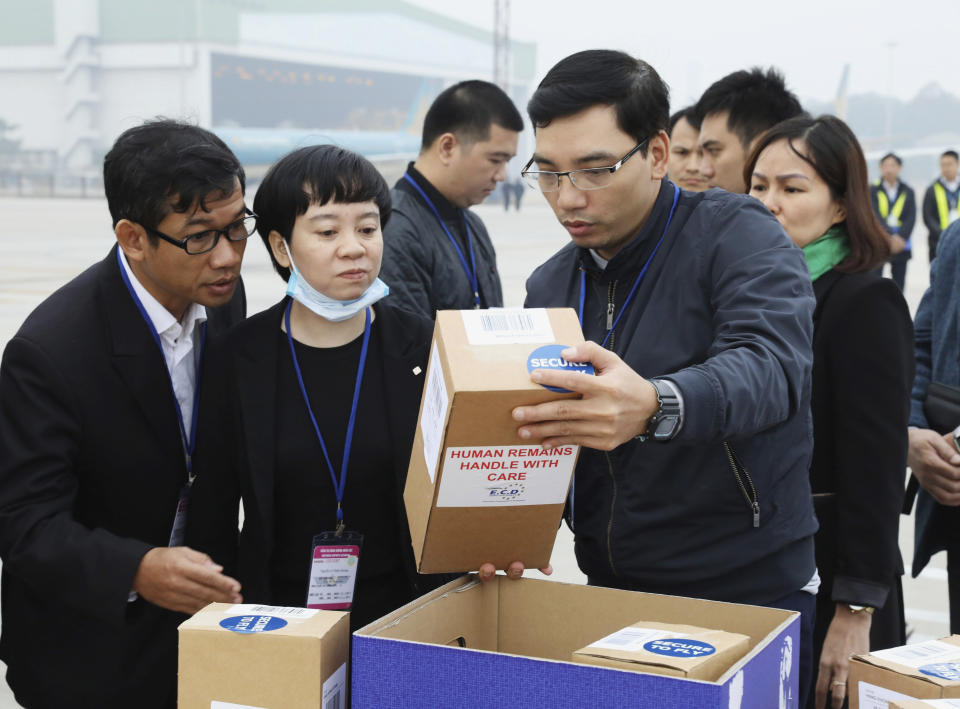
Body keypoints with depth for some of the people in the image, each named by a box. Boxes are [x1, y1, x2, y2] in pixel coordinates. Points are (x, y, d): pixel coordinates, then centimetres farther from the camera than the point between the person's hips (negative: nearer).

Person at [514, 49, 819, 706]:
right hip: (608, 595, 5)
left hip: (750, 597, -5)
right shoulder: (549, 287, 7)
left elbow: (771, 366, -32)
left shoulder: (737, 235, -13)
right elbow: (533, 432, 10)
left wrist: (656, 406, -52)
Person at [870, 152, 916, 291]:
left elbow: (911, 218, 0)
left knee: (899, 286, 6)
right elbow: (876, 216, -9)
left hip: (901, 244, 3)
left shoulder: (908, 192, 9)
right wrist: (890, 237, -21)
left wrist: (900, 238, -16)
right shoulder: (873, 191, 2)